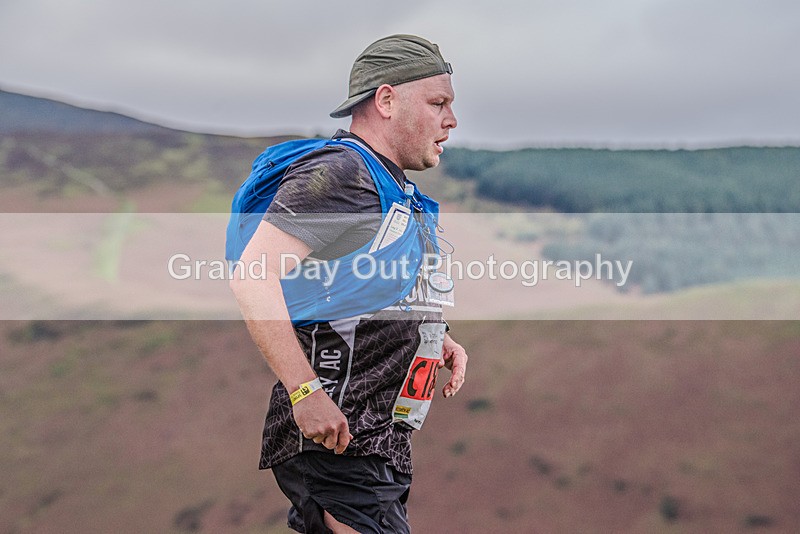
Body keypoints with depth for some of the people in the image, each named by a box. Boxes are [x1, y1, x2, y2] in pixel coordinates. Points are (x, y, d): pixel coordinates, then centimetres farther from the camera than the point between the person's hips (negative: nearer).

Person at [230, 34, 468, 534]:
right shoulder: (338, 173, -13)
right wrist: (306, 391, -27)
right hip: (331, 441, -10)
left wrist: (438, 336, 12)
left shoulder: (398, 192, 18)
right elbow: (253, 274, -24)